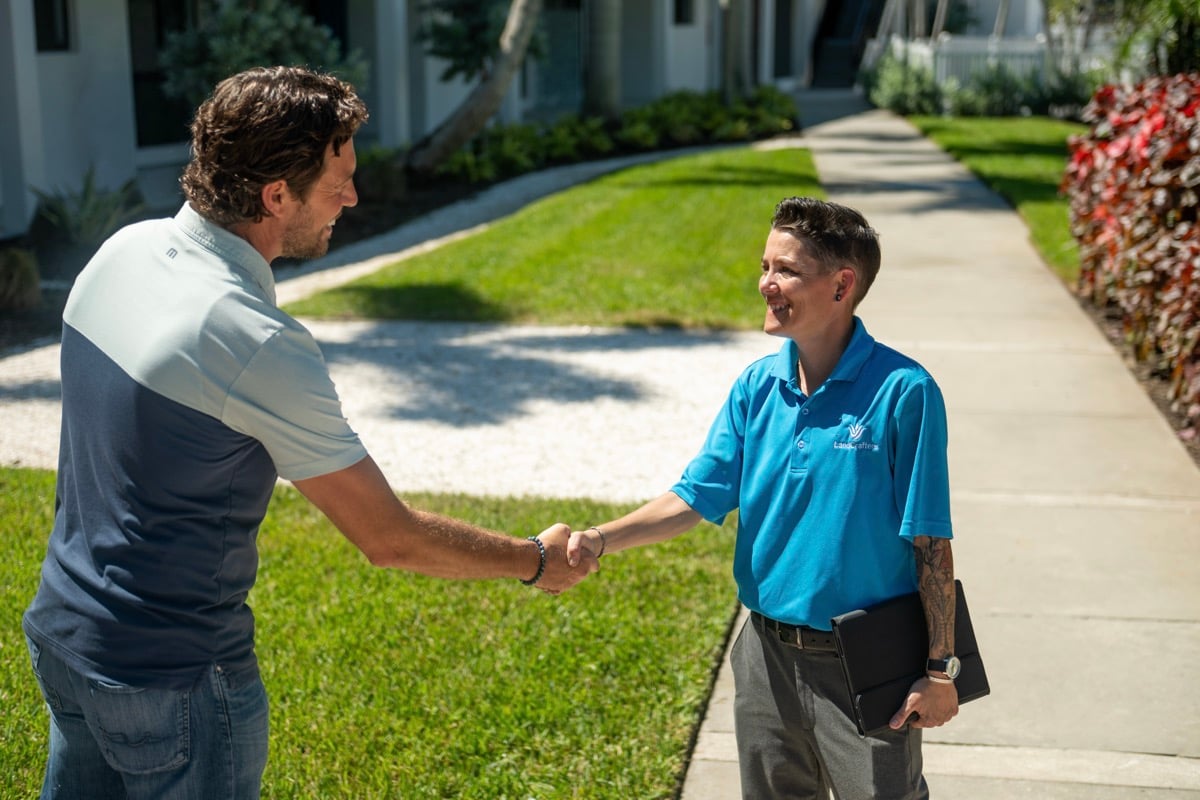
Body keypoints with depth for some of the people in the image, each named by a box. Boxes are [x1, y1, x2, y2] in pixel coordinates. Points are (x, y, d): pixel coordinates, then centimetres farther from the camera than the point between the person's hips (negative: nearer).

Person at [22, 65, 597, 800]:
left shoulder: (124, 249, -3)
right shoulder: (258, 345, -27)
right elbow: (390, 539, -20)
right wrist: (538, 562, -5)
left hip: (62, 632, 8)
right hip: (169, 678, -8)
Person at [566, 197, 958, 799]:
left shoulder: (902, 392, -16)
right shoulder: (757, 387, 0)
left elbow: (931, 543, -13)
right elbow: (697, 497, 0)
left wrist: (939, 667, -12)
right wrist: (599, 540, -14)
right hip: (767, 653, 5)